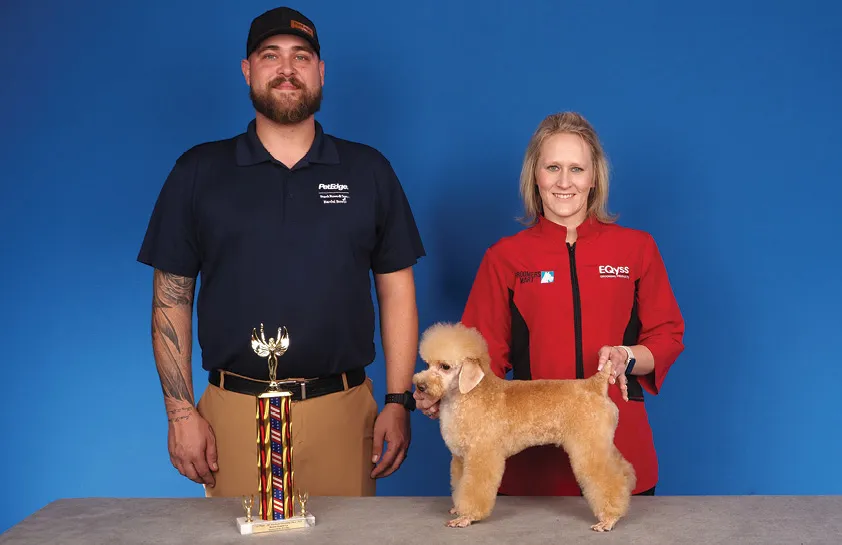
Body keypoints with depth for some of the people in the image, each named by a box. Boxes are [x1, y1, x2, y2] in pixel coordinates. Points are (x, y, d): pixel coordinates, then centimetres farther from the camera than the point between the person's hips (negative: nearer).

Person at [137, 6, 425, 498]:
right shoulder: (198, 171, 5)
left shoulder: (368, 170, 7)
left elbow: (396, 289, 6)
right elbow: (172, 297, 5)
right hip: (233, 415, 0)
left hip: (343, 414, 1)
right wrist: (181, 412, -3)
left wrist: (399, 401, -1)